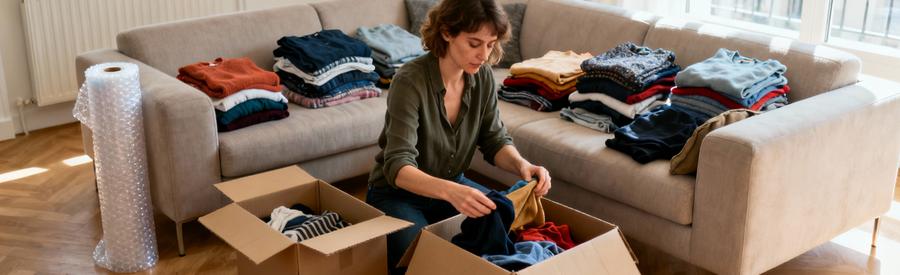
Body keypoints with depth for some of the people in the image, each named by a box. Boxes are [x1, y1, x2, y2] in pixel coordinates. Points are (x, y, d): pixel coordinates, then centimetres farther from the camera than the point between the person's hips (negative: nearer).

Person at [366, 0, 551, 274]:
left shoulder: (483, 76, -9)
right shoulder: (410, 81, -28)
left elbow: (494, 140, -2)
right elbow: (398, 166, -34)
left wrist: (522, 164, -25)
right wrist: (449, 191, -53)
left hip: (452, 186, 6)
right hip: (397, 193, -6)